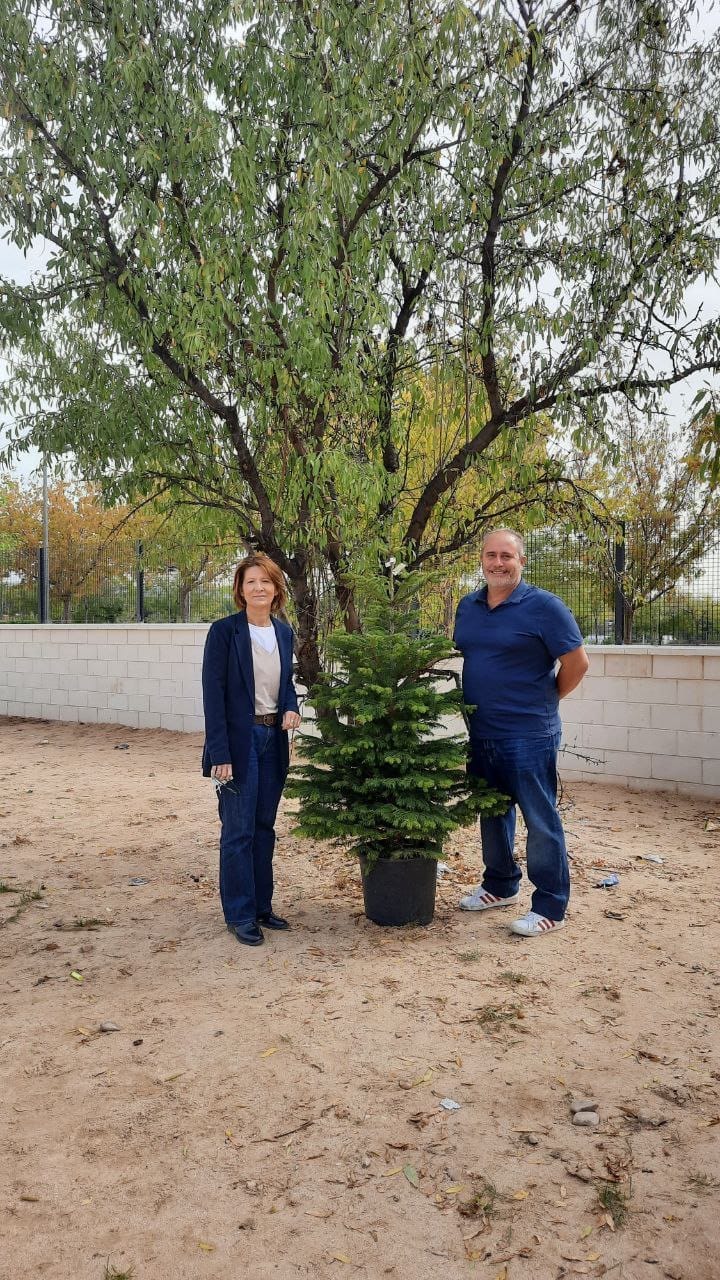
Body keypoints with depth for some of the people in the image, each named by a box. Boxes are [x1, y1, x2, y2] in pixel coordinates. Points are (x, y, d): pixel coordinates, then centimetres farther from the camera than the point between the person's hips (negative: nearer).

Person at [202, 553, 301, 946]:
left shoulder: (284, 632, 7)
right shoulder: (224, 631, -11)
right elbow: (213, 693, -13)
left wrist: (291, 708, -5)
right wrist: (220, 754, -18)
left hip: (273, 738, 6)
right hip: (238, 740, -6)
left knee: (264, 826, 14)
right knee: (238, 830, 1)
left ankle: (262, 905, 27)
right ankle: (239, 915, 14)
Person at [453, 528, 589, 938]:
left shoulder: (543, 605, -11)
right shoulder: (468, 606, 8)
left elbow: (577, 662, -9)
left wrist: (543, 701, 0)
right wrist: (478, 703, 13)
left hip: (529, 736, -7)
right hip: (480, 734, 7)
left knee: (541, 820, 1)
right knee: (492, 813, 18)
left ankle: (551, 907, 12)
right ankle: (501, 885, 35)